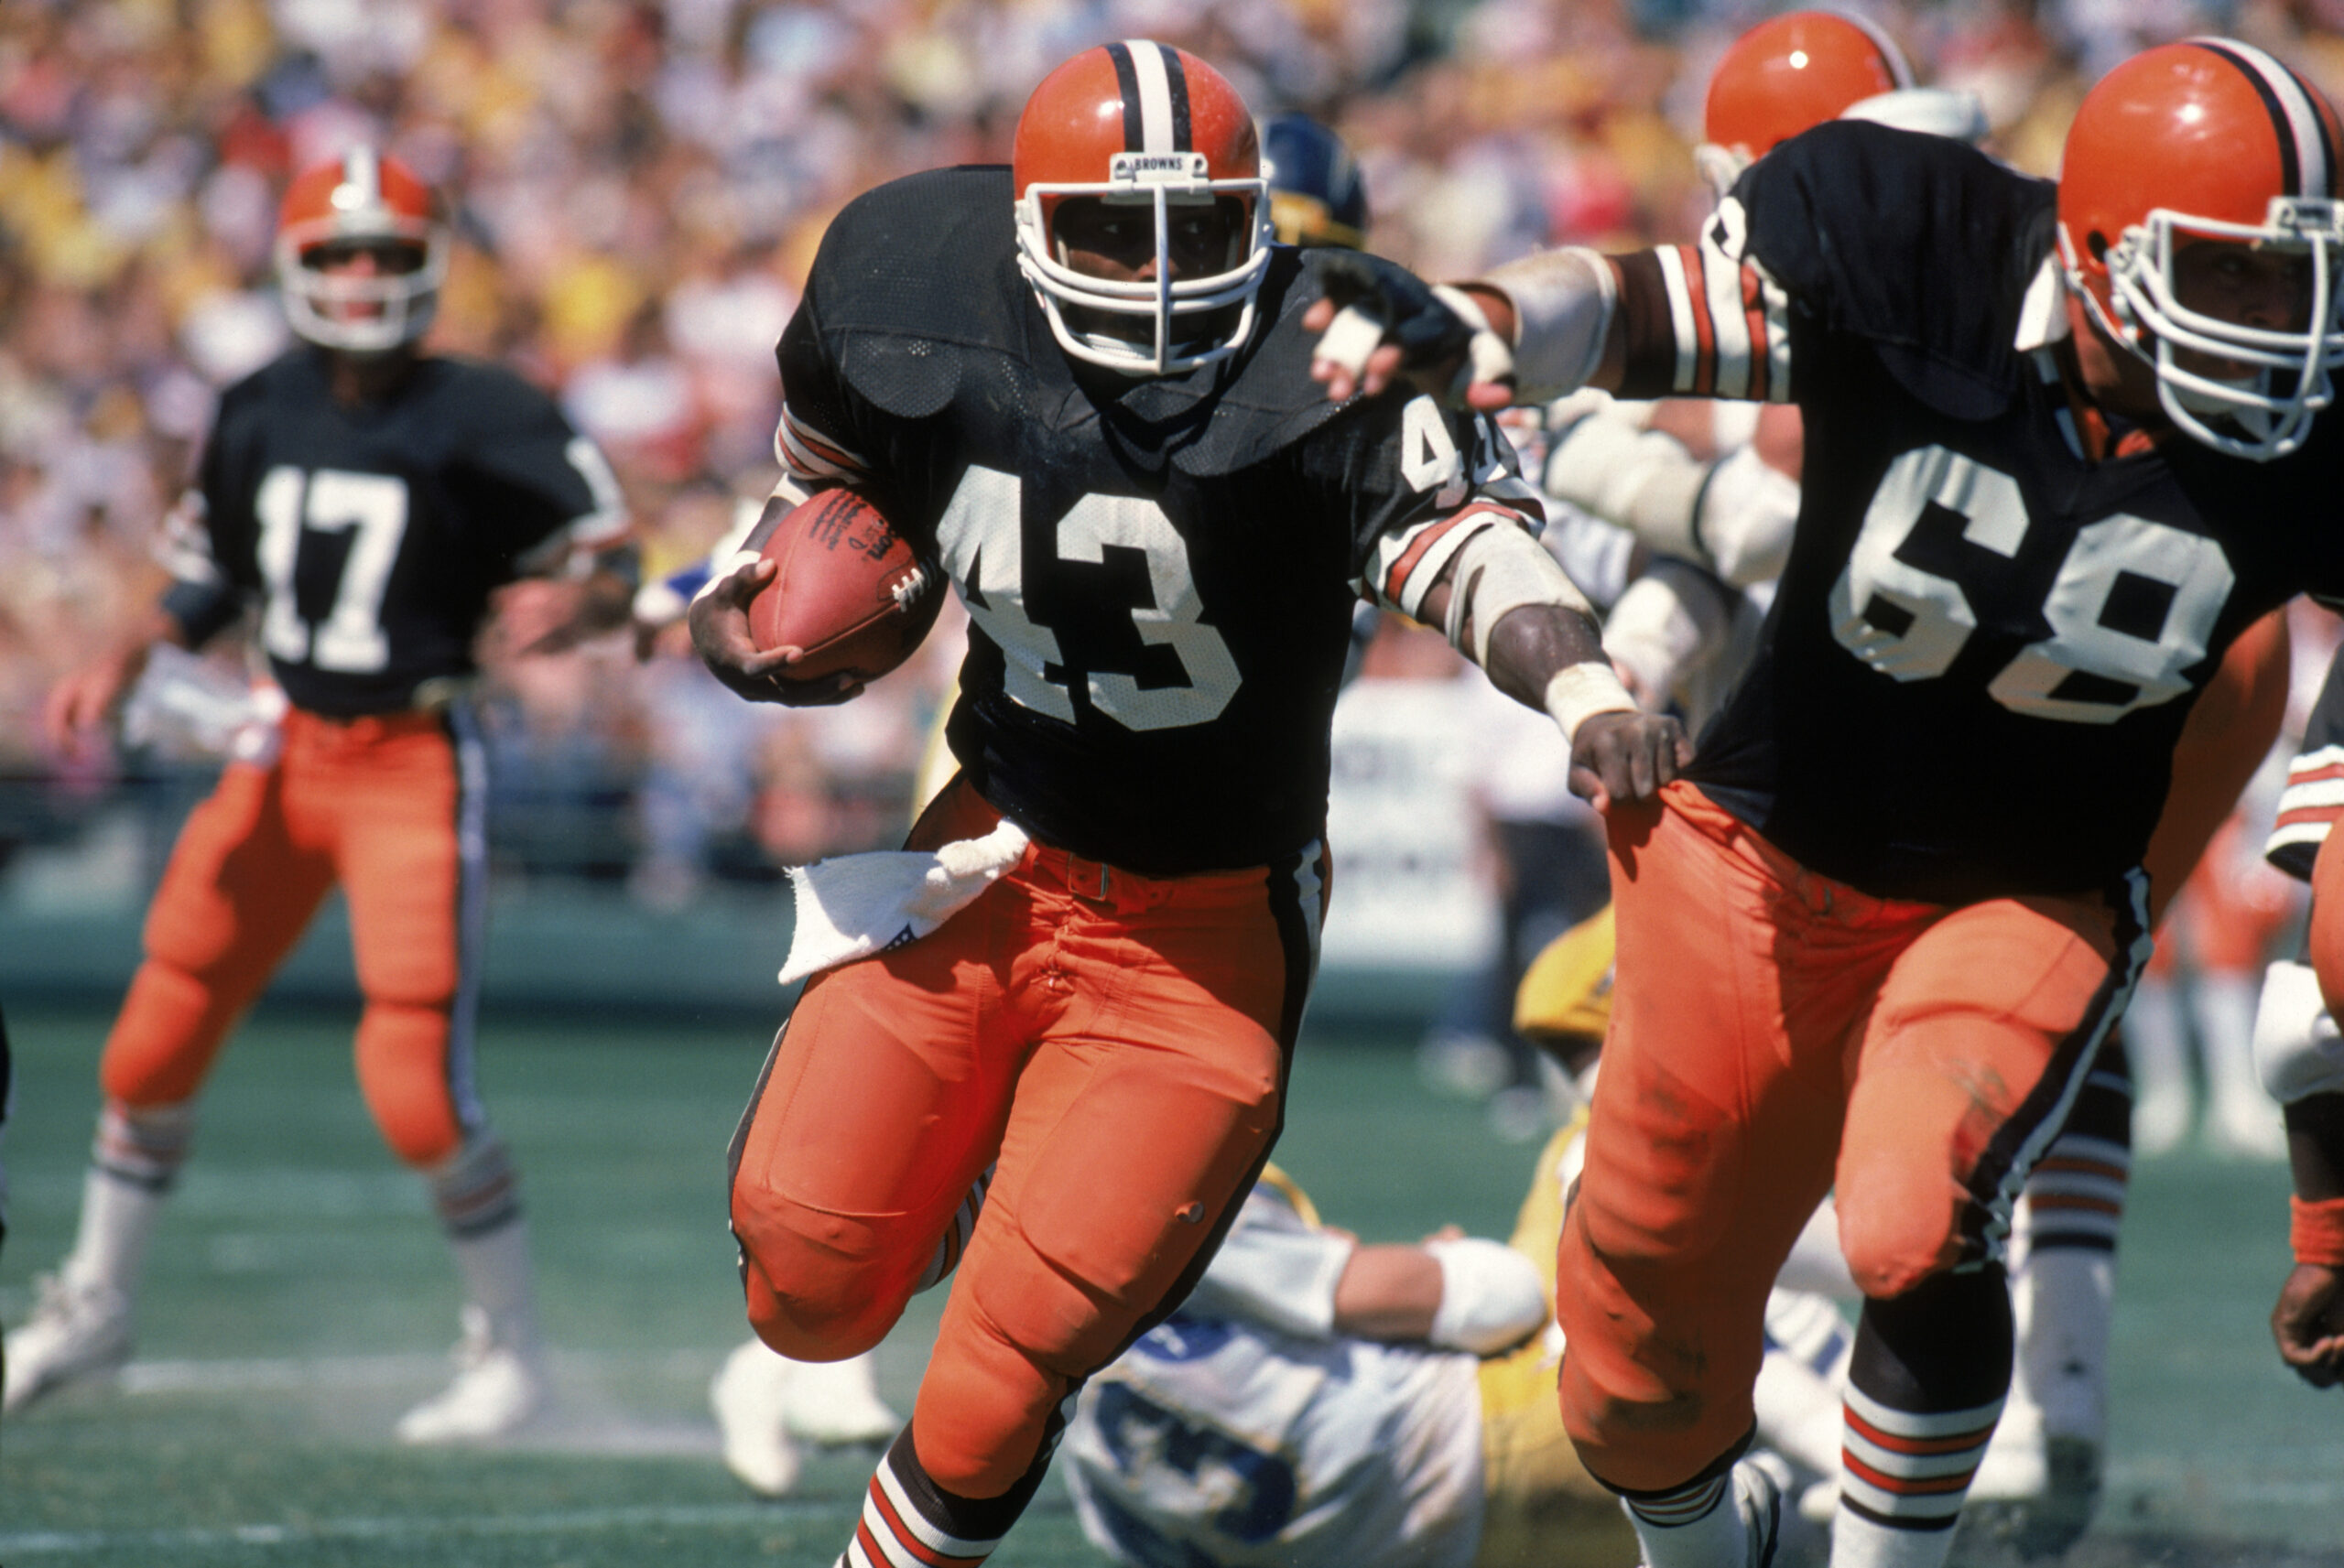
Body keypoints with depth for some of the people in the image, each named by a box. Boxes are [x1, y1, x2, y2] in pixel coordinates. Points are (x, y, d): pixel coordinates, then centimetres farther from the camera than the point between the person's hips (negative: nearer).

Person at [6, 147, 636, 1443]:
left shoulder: (483, 425, -12)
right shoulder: (261, 414, 3)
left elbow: (611, 566, -10)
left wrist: (572, 608, -32)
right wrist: (123, 665, 6)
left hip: (417, 765, -5)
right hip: (284, 752, 5)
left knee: (414, 1083, -14)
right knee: (154, 1044, 9)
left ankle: (510, 1350, 5)